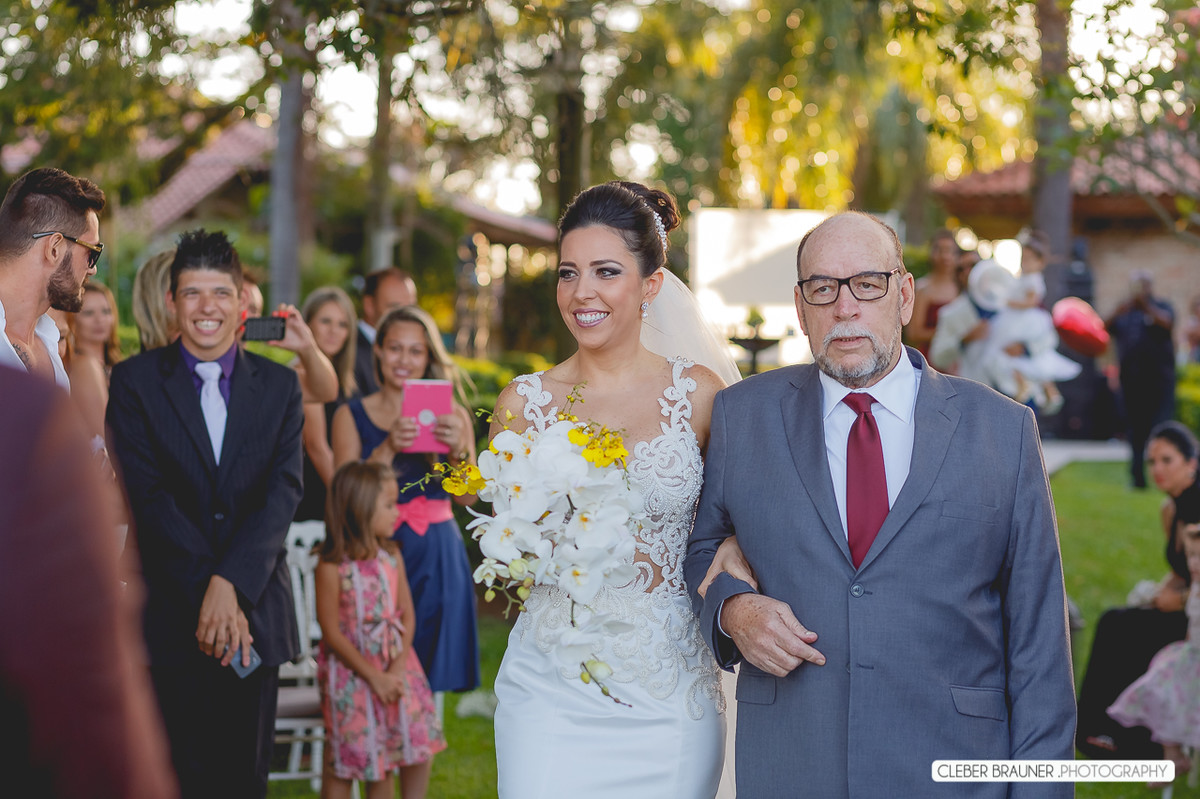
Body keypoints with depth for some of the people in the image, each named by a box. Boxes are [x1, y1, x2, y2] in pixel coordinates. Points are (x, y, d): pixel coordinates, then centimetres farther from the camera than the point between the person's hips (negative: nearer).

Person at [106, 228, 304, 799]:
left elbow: (283, 490, -3)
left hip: (255, 608, 2)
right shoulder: (135, 381, 2)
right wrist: (207, 592, -17)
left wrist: (231, 583, -18)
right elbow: (147, 493, -8)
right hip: (170, 616, -2)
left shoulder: (279, 385, 8)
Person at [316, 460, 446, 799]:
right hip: (349, 671, -5)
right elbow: (332, 633, -14)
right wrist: (374, 677, -15)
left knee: (419, 752, 6)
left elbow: (407, 616, 2)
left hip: (394, 670, 5)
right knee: (343, 763, 2)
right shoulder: (332, 567, -15)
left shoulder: (392, 557, 2)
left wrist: (396, 670, -12)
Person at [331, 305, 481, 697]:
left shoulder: (451, 415, 8)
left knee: (429, 681, 0)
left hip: (438, 559, 1)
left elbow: (468, 496, -2)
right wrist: (388, 448, -20)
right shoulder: (351, 415, 5)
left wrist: (459, 451, -21)